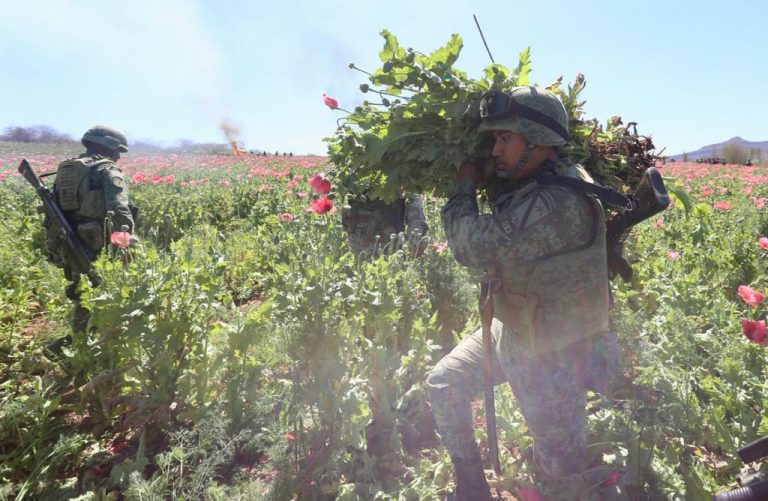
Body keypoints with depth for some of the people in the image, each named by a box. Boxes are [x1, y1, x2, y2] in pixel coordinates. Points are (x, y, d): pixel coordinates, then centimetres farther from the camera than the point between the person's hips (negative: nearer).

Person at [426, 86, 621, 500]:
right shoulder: (528, 187, 1)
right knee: (442, 384, 13)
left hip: (556, 352, -9)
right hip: (512, 330, 9)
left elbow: (473, 246, -32)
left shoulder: (561, 202, -30)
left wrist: (465, 185, -15)